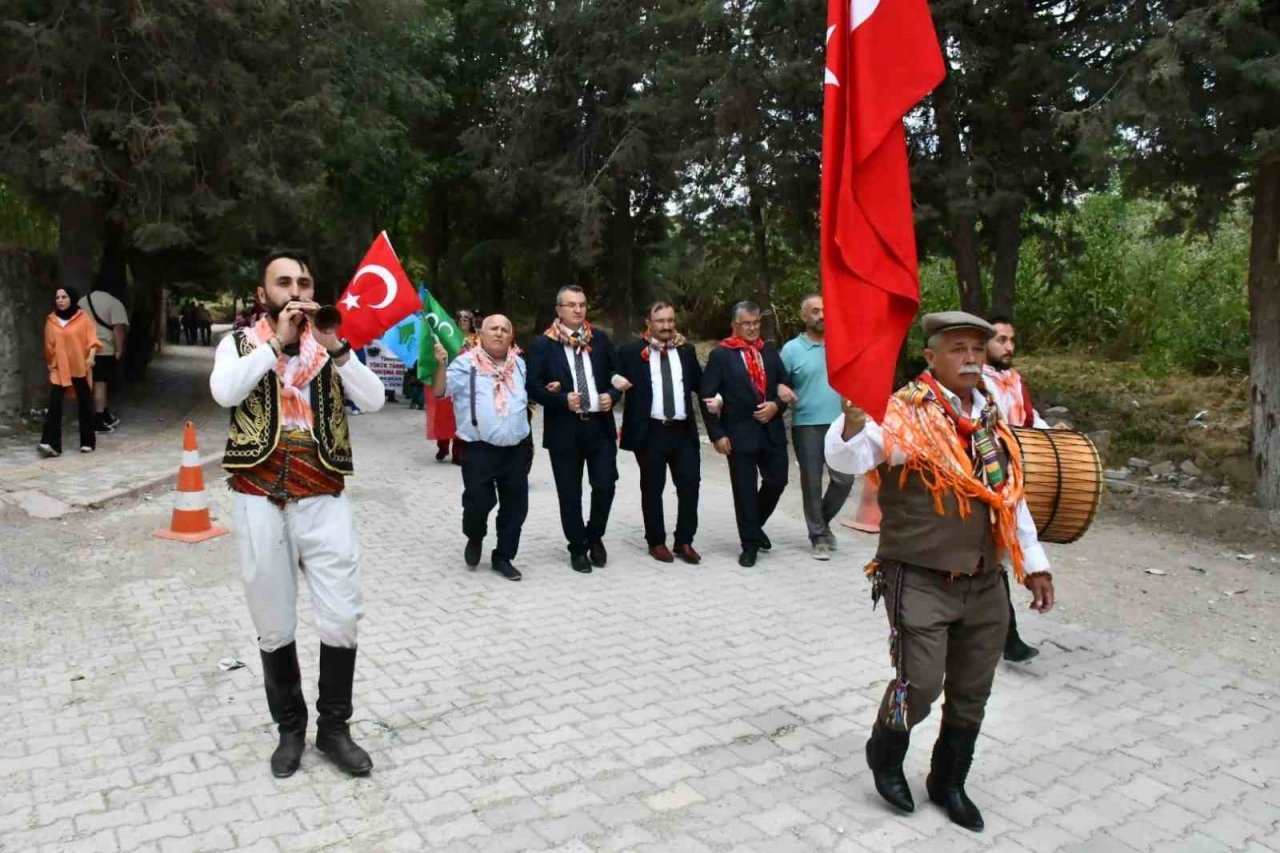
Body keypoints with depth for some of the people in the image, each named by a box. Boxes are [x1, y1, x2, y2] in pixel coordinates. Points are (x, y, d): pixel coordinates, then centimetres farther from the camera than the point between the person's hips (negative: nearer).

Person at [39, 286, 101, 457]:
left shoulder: (83, 319, -2)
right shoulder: (51, 320, 6)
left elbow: (92, 340, -9)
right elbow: (49, 346, 14)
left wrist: (90, 357, -26)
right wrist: (50, 364, 17)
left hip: (80, 368, -2)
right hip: (58, 369, 2)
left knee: (84, 405, 6)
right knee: (54, 404, -11)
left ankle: (88, 442, 17)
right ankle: (50, 444, -17)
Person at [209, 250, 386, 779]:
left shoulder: (330, 345, 9)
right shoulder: (240, 343, 7)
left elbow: (373, 400, -6)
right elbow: (224, 392, -15)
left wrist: (337, 349, -17)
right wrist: (276, 342, -16)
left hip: (324, 499, 1)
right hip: (259, 500, 0)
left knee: (341, 617, -2)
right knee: (274, 624, 9)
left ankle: (333, 726, 17)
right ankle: (290, 727, 27)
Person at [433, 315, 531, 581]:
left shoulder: (519, 364, 11)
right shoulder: (466, 363, -5)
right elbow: (440, 391, -16)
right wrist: (441, 366, -31)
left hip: (516, 449, 5)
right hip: (480, 450, -5)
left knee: (515, 506, 8)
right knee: (478, 502, -9)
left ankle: (503, 557, 24)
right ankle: (474, 538, 24)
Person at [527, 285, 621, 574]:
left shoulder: (600, 339, 8)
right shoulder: (543, 344, -3)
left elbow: (617, 373, 13)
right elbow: (533, 385, -6)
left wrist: (611, 395, -6)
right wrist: (562, 399, -19)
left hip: (600, 425, 2)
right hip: (564, 428, -2)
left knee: (605, 485, -1)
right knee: (570, 494, 6)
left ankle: (594, 536, 26)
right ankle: (578, 548, 23)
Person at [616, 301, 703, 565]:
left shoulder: (686, 350, 12)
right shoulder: (631, 352, 1)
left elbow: (700, 384, 11)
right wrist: (619, 383, -21)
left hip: (683, 431, 3)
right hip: (650, 431, -3)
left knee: (690, 485, 3)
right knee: (652, 489, 6)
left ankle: (684, 542, 16)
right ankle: (656, 542, 20)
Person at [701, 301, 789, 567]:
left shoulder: (770, 353, 10)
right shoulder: (720, 355, -4)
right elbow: (707, 396, -7)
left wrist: (776, 405, -7)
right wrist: (717, 434, -12)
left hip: (772, 431, 4)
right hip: (740, 433, -4)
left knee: (777, 481, 6)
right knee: (745, 490, 3)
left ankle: (755, 525, 32)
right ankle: (750, 544, 18)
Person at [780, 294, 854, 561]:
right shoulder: (791, 349, -4)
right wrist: (783, 392, -18)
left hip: (839, 424, 3)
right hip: (806, 426, -3)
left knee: (844, 479, 4)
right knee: (812, 483, 4)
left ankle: (823, 522, 29)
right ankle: (818, 537, 18)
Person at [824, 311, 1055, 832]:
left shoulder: (991, 418, 8)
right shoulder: (906, 413, -13)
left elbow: (1011, 497, 17)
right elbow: (847, 458, -30)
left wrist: (1032, 564, 19)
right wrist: (854, 407, -49)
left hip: (984, 584, 6)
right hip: (921, 582, -6)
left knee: (971, 695, 15)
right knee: (921, 684, -6)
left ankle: (948, 783, 38)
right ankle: (885, 753, 26)